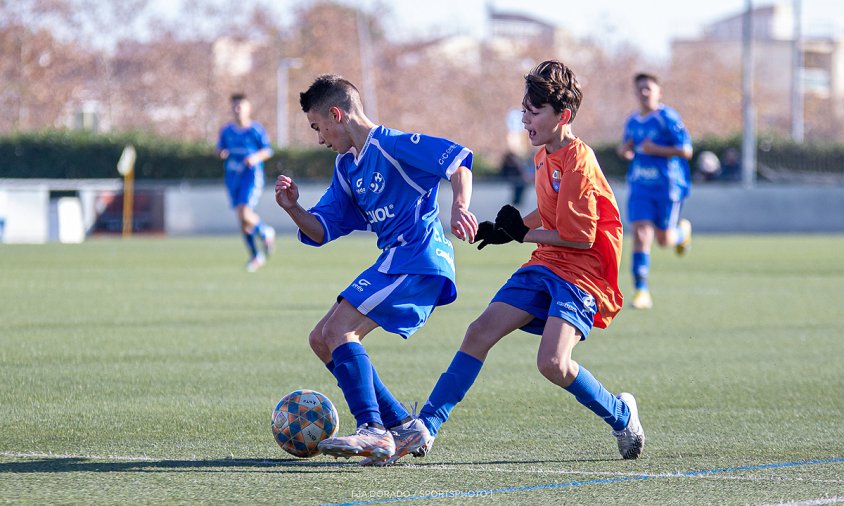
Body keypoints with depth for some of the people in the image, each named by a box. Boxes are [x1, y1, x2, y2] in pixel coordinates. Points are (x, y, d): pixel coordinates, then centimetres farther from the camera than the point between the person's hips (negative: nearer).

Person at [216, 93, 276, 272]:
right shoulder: (226, 130, 7)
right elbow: (220, 148, 16)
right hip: (233, 177, 5)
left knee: (245, 214, -21)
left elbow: (268, 150, 0)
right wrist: (221, 153, -7)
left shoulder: (256, 129, -5)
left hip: (252, 175, -5)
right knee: (241, 219, 5)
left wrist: (256, 157, -19)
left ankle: (266, 232, 11)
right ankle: (255, 256, 18)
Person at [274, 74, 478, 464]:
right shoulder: (346, 167, 17)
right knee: (321, 340, 9)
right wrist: (293, 209, -3)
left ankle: (373, 431, -25)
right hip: (393, 262, 10)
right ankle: (401, 425, 5)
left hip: (418, 259, -10)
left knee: (338, 330, -20)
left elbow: (457, 159, -18)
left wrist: (459, 209, -34)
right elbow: (321, 231, 16)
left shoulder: (391, 144, -10)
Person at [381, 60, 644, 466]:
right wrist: (516, 224, 9)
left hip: (582, 273, -8)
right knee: (480, 333, -4)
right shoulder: (544, 155, 11)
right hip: (545, 266, 8)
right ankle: (425, 428, -3)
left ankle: (621, 415, 2)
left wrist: (521, 234, -9)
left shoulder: (578, 161, -17)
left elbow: (579, 236, -19)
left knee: (553, 363, -24)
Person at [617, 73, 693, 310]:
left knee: (664, 240, 3)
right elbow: (626, 152, 24)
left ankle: (683, 231, 41)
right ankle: (641, 292, -9)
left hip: (667, 185, -4)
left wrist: (655, 150, -20)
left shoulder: (668, 118, -10)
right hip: (639, 186, 4)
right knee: (640, 234, -10)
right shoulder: (632, 121, 10)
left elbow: (686, 150, -14)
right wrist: (624, 149, 1)